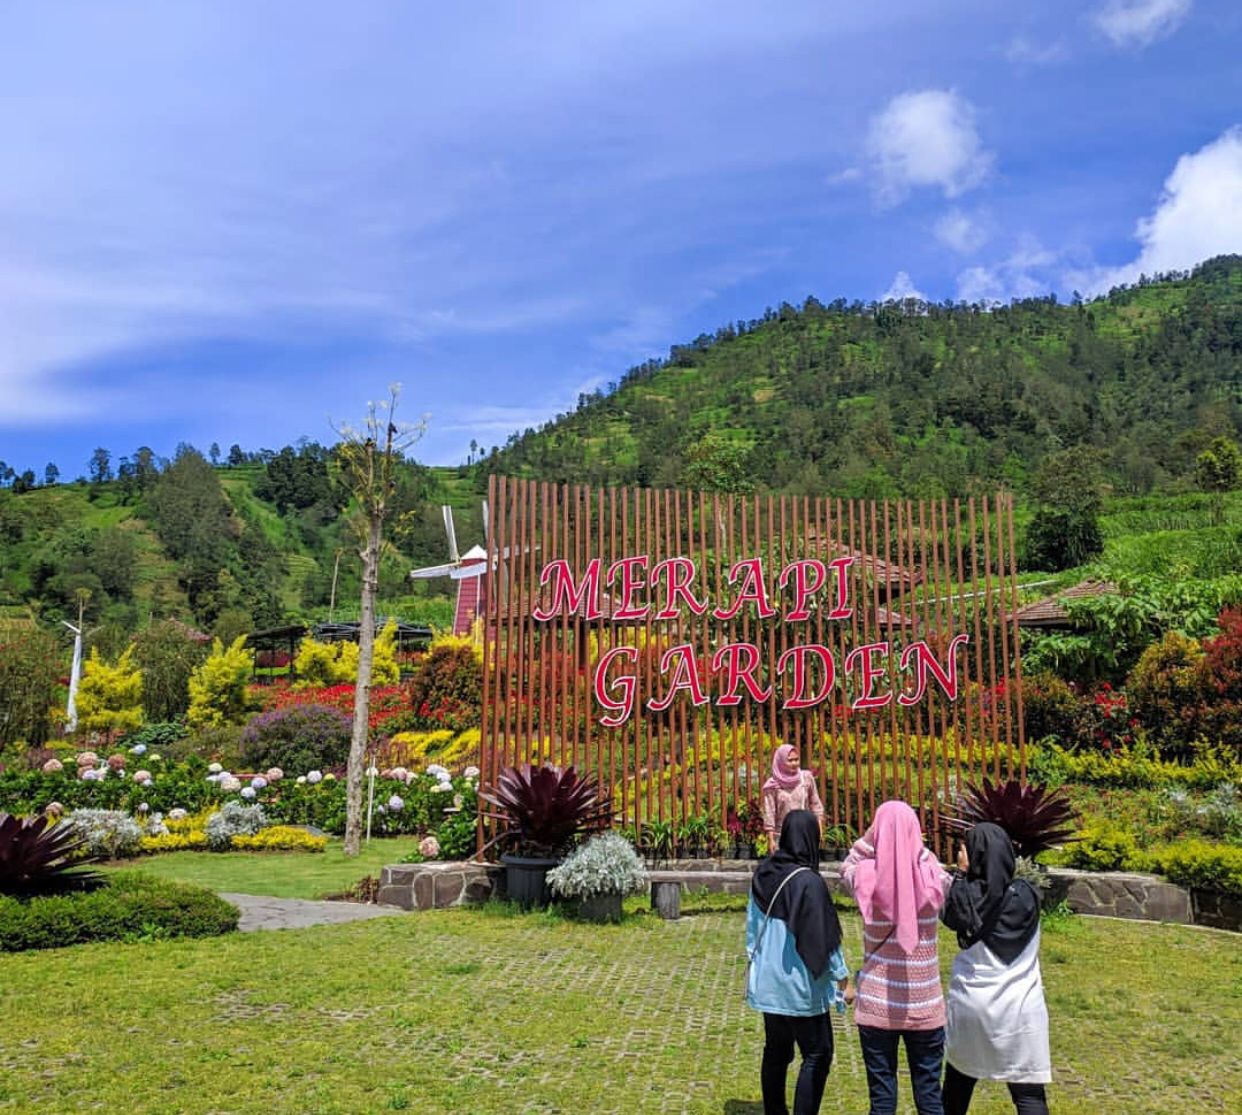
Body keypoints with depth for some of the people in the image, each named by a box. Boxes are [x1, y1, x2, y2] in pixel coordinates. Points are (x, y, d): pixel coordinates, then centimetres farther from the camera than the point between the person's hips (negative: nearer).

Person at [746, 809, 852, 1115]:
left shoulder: (763, 874, -1)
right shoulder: (808, 882, -21)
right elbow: (823, 937, -16)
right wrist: (843, 980, -5)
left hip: (768, 981, 7)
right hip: (800, 985, -7)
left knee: (776, 1051, 17)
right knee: (817, 1055, 6)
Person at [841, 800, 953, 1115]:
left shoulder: (866, 877, -14)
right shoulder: (932, 879, -13)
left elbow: (847, 867, 11)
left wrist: (870, 837, -1)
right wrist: (916, 846, 5)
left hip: (877, 1003, 0)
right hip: (925, 1004, 1)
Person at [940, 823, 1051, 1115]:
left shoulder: (967, 895, -8)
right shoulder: (1028, 895, -8)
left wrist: (962, 874, 5)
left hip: (970, 1002, 1)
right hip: (1018, 1006, -1)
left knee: (958, 1077, 21)